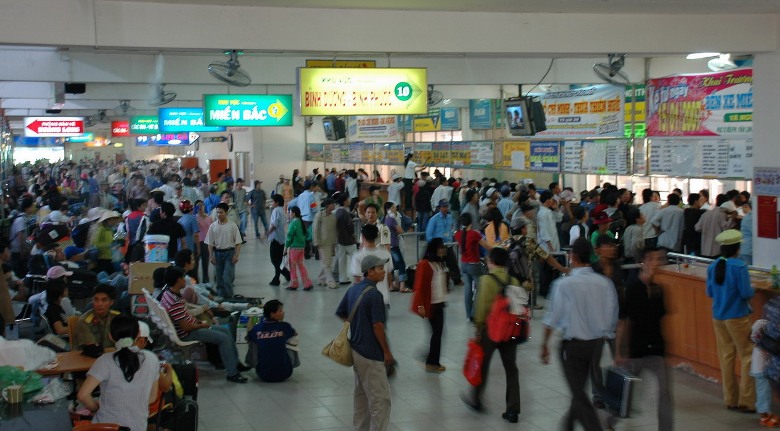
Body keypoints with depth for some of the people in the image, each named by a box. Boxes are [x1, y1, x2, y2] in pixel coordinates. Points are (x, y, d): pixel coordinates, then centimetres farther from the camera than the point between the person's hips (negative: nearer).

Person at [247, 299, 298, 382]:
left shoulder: (257, 328, -6)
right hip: (282, 375, -2)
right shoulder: (285, 326, -10)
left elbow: (248, 338, 17)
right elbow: (295, 334, 13)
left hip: (263, 375, 2)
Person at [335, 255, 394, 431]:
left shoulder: (352, 290, 6)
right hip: (371, 354, -9)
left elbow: (340, 313, 15)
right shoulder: (374, 294, -20)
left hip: (356, 349, 9)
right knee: (380, 398, -3)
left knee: (361, 394, 20)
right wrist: (387, 351, -12)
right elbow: (378, 326, -20)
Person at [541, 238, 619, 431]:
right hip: (597, 343, 5)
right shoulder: (605, 283, -5)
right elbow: (613, 315, 2)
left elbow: (553, 316, -11)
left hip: (573, 344, -5)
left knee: (579, 393, 3)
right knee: (580, 388, 24)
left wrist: (545, 343, 2)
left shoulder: (563, 284, -16)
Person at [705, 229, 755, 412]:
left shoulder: (712, 267, 1)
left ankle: (730, 399, 18)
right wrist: (753, 290, 4)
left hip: (718, 318, 6)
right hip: (737, 317, -6)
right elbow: (746, 293, -17)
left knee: (726, 356, 12)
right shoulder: (739, 266, -16)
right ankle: (746, 401, 0)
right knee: (747, 356, 2)